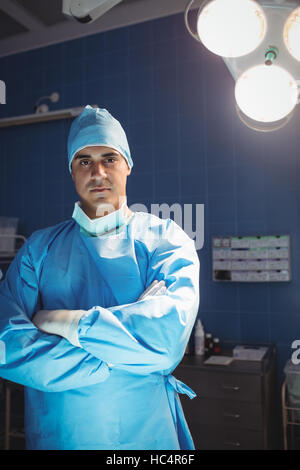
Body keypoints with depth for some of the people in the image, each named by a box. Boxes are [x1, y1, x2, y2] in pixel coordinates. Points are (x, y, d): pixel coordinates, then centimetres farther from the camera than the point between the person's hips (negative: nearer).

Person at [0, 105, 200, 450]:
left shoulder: (164, 238, -6)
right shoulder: (39, 248, -1)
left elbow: (168, 334, -23)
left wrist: (61, 321, -16)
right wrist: (125, 355, -19)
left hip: (147, 433, -1)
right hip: (54, 434, 2)